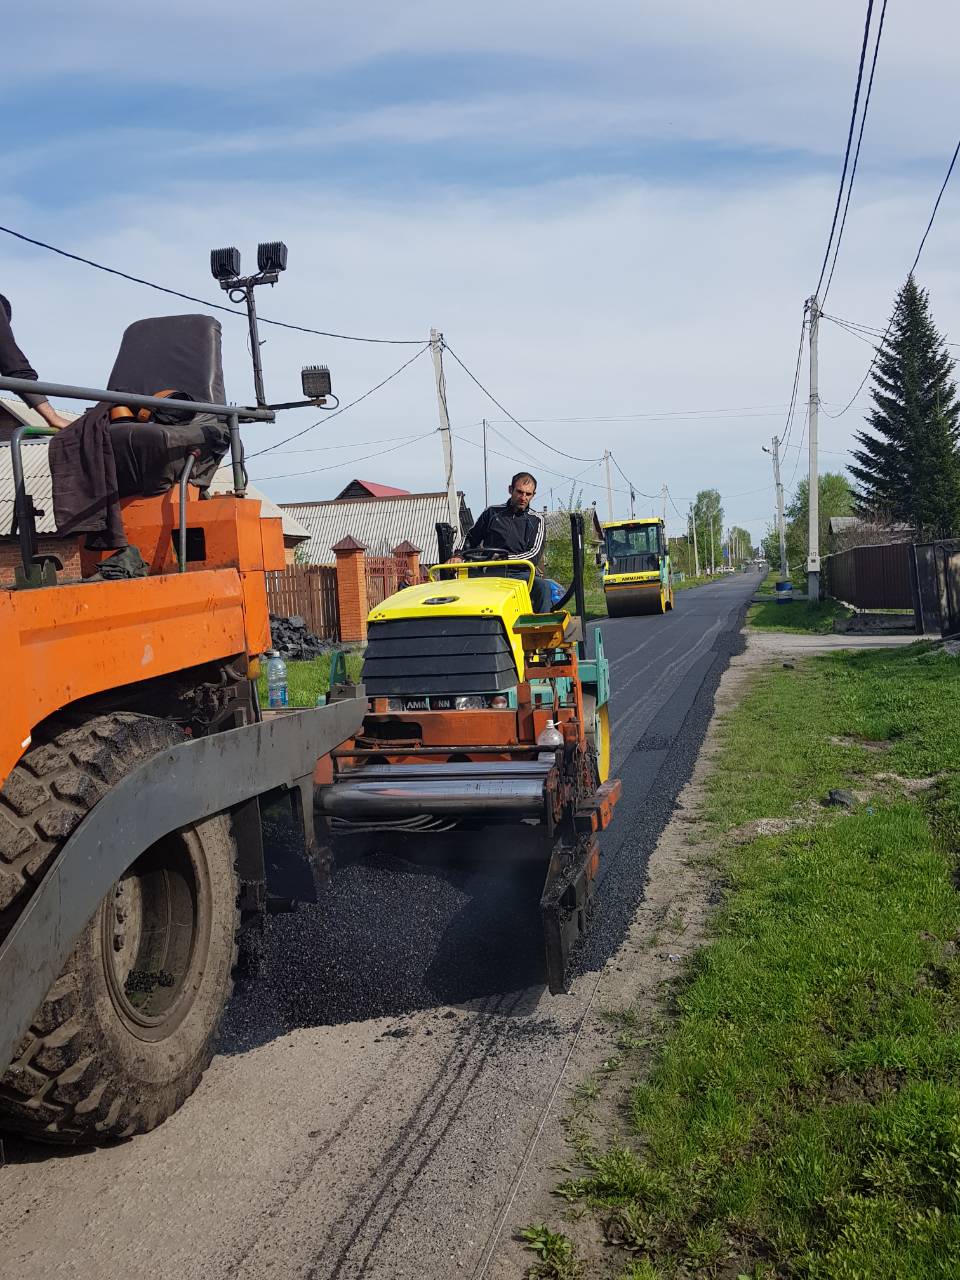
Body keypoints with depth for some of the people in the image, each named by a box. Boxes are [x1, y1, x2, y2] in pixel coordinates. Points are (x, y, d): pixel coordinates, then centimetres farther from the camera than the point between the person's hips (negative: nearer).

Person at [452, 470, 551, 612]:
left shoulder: (536, 521, 14)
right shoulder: (492, 513, 18)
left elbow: (534, 555, 1)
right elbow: (471, 539, 27)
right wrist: (458, 555, 6)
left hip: (520, 573, 0)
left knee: (542, 586, -33)